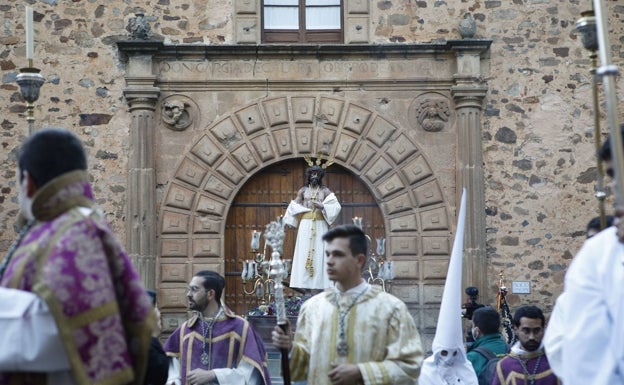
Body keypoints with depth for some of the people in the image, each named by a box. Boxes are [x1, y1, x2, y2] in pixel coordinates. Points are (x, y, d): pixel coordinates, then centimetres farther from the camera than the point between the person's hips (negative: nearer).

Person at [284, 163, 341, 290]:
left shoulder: (325, 191, 8)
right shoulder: (303, 190, 11)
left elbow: (336, 206, -1)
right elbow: (294, 206, 10)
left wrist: (322, 206, -15)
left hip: (320, 225, -1)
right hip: (305, 225, 1)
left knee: (319, 253, -5)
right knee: (304, 253, -5)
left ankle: (318, 285, -7)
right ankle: (305, 286, -5)